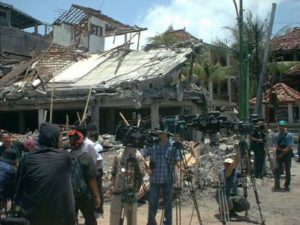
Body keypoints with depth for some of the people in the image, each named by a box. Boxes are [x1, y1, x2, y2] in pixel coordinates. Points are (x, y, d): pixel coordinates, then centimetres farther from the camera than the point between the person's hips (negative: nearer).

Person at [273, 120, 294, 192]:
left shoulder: (289, 135, -9)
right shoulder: (276, 135, 0)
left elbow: (288, 147, -13)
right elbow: (276, 146, -3)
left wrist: (282, 154, -15)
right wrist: (282, 149, -18)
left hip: (287, 154, -2)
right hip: (279, 154, 2)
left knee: (287, 170, 5)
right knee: (277, 169, -6)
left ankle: (287, 186, 17)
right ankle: (277, 186, -2)